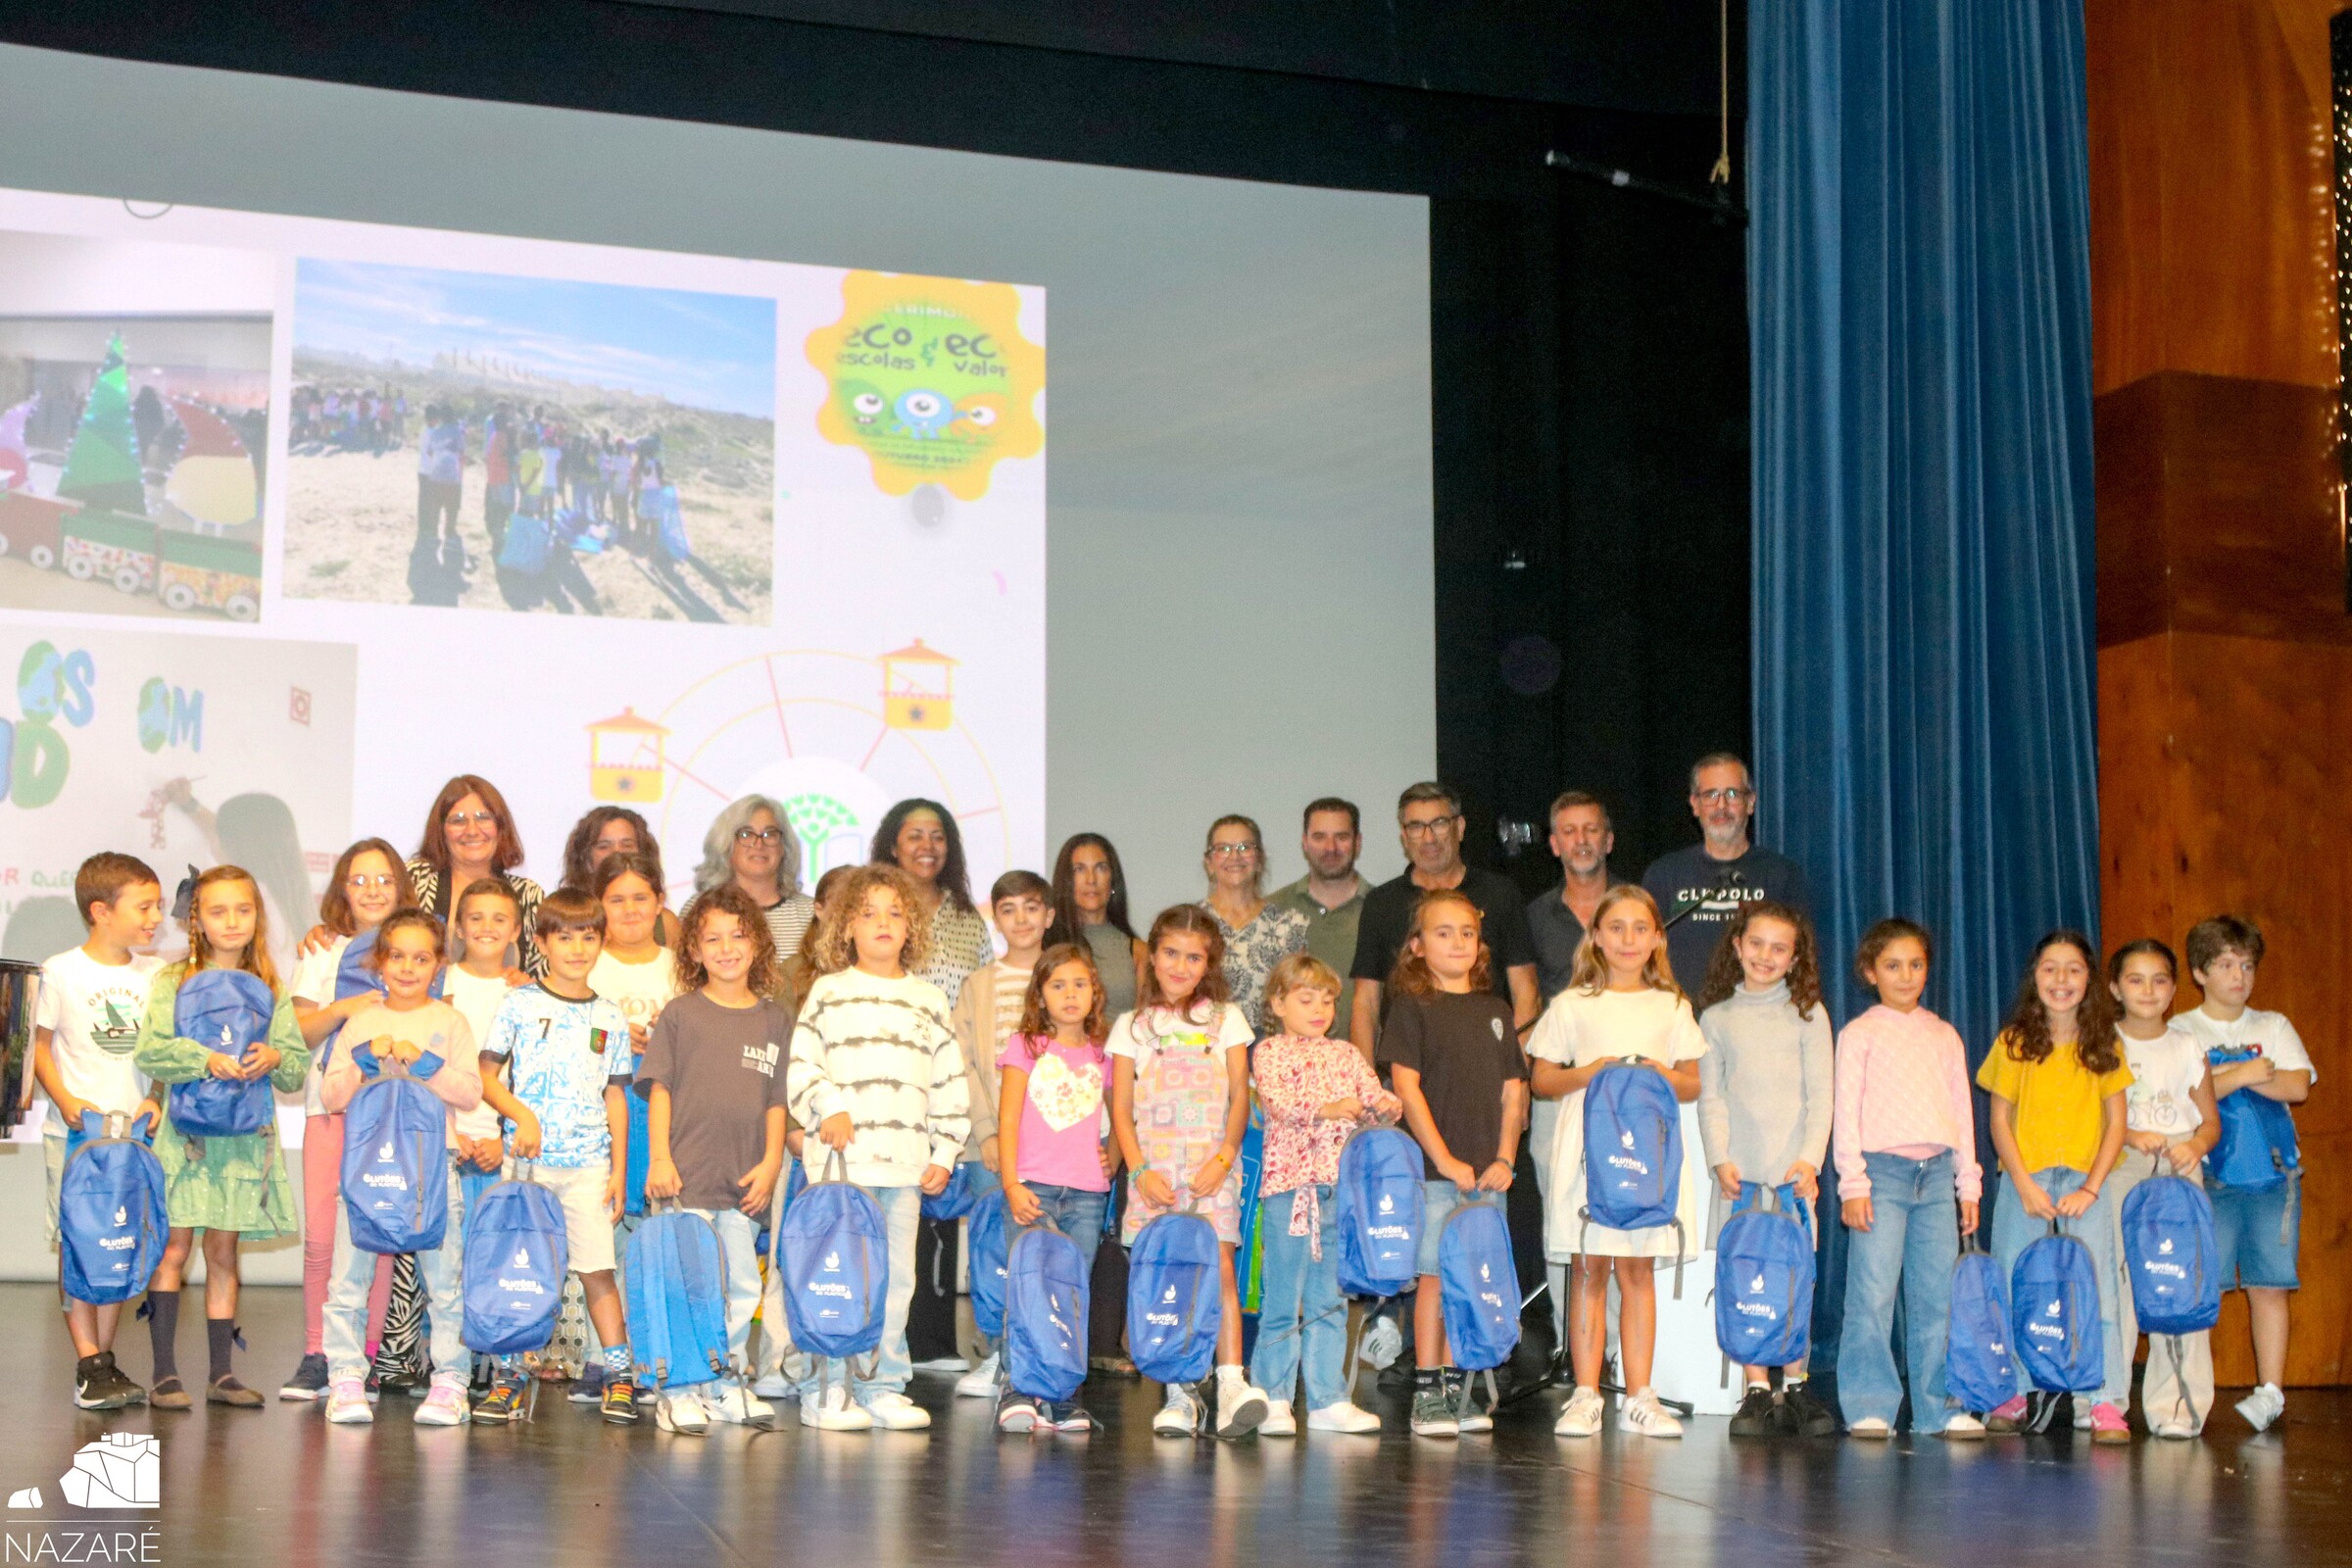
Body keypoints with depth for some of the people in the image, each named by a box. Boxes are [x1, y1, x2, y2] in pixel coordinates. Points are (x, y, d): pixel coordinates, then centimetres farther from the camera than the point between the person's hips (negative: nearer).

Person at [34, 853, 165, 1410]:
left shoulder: (154, 973, 7)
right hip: (74, 1131, -4)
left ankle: (106, 1357, 15)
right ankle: (88, 1368, 0)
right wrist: (65, 1102, -13)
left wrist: (156, 1098, -2)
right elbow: (39, 1045, 0)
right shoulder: (61, 972, -4)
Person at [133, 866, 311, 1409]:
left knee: (223, 1251, 8)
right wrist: (205, 1058, -22)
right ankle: (164, 1373, 2)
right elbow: (148, 1052, -10)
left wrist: (274, 1059, -13)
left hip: (244, 1135, 3)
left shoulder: (270, 989, 10)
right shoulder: (173, 981, 1)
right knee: (173, 1247, -4)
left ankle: (221, 1373, 13)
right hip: (185, 1129, -3)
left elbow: (299, 1067, 7)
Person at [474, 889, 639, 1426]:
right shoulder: (520, 1003, 3)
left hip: (589, 1164, 1)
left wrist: (619, 1171, 8)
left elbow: (616, 1099, 13)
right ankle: (508, 1377, 10)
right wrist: (522, 1116, -13)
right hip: (527, 1159, -1)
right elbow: (487, 1077, 3)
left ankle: (618, 1376, 7)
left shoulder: (609, 1018, 11)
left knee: (598, 1269, -2)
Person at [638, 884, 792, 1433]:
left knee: (742, 1289, 9)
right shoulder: (680, 1014, 2)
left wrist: (770, 1163, 1)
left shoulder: (775, 1021, 9)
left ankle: (725, 1387, 20)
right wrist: (659, 1158, -7)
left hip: (744, 1181, 4)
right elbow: (658, 1089, 0)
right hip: (686, 1176, -4)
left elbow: (777, 1101, 10)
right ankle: (678, 1393, 4)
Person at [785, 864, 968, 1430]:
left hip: (908, 1164, 3)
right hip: (844, 1162, -3)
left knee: (896, 1278, 5)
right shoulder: (829, 992, 6)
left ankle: (883, 1388, 13)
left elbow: (950, 1083, 15)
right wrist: (828, 1106, -14)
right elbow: (798, 1062, 0)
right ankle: (825, 1392, 3)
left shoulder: (928, 1000, 14)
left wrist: (944, 1152, 9)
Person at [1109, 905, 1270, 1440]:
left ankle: (1232, 1383, -20)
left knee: (1218, 1266, -15)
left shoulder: (1226, 1020, 11)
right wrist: (1140, 1170, -7)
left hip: (1211, 1165, -1)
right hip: (1152, 1167, 1)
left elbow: (1239, 1098, 6)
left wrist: (1223, 1159, -8)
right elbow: (1121, 1109, 7)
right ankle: (1178, 1395, 3)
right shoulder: (1132, 1027, 11)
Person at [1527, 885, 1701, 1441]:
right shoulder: (1572, 1005, 7)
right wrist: (1591, 1073, -12)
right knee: (1589, 1269, -2)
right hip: (1588, 1144, -2)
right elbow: (1542, 1080, 5)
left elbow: (1693, 1085, 13)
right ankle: (1585, 1395, 3)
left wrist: (1667, 1077, -8)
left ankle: (1638, 1397, 8)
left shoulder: (1672, 1007, 13)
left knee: (1638, 1269, 3)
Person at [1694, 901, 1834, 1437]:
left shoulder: (1807, 1014, 9)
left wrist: (1809, 1159, -8)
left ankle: (1795, 1387, 5)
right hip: (1740, 1170, 1)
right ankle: (1756, 1392, 2)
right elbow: (1710, 1098, 7)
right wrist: (1720, 1160, -6)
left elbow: (1821, 1095, 4)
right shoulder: (1717, 1018, 11)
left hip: (1793, 1168, -1)